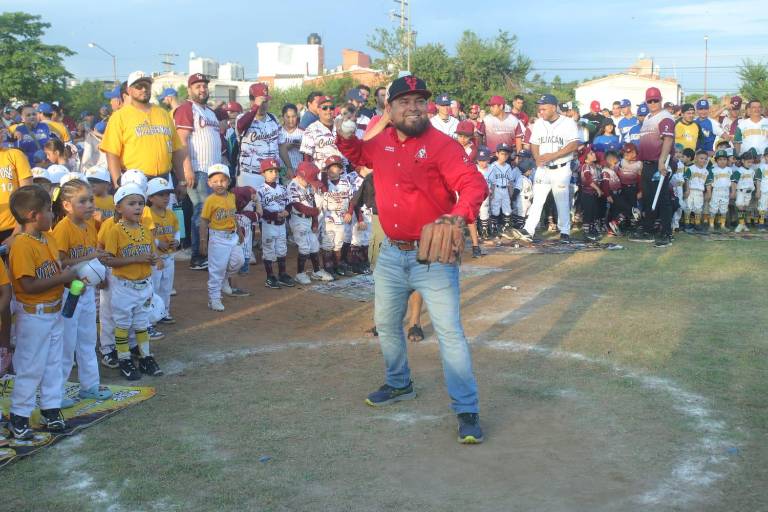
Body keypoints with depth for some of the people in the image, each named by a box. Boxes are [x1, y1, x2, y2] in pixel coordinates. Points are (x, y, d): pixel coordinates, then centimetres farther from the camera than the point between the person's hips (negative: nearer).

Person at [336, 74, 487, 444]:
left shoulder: (442, 145, -15)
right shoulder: (381, 142, 4)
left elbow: (475, 184, -23)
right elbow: (358, 154, 26)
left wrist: (460, 214, -43)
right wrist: (345, 137, 4)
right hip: (391, 253, 7)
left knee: (450, 331, -7)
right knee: (386, 324, 20)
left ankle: (467, 410, 1)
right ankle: (399, 385, 42)